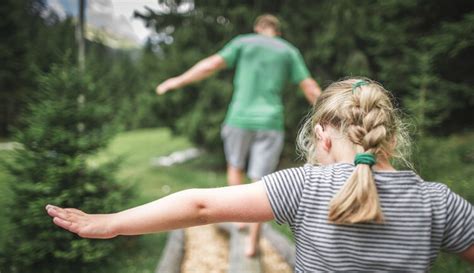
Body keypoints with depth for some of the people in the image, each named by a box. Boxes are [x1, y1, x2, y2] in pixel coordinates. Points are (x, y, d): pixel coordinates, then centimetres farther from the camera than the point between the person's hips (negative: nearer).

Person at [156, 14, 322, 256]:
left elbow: (211, 65, -1)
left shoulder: (243, 42, 9)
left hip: (240, 118, 0)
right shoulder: (289, 51, 12)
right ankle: (252, 241, 3)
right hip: (270, 122, 1)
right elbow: (311, 88, 6)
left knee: (235, 166, 25)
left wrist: (178, 81, 9)